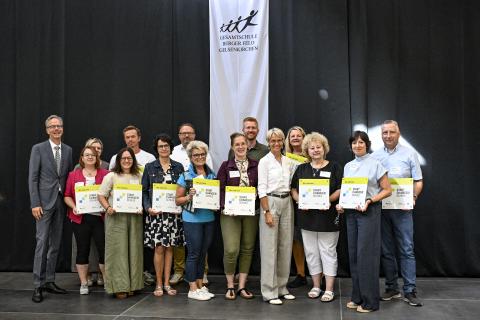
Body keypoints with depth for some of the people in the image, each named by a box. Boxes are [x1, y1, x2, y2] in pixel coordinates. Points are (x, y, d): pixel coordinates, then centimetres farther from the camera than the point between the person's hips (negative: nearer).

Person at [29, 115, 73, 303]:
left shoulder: (68, 150, 11)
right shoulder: (38, 149, -1)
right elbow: (32, 178, -5)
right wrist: (35, 204, -12)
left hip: (61, 202, 4)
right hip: (44, 202, -4)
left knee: (55, 244, 8)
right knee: (42, 243, -6)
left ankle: (49, 281, 18)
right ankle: (38, 286, 1)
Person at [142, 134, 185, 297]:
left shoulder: (178, 167, 8)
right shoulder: (150, 167, 4)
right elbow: (144, 191, 3)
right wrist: (148, 208, -11)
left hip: (173, 213, 2)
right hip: (156, 213, -2)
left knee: (169, 247, 6)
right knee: (159, 248, -2)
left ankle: (166, 283, 17)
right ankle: (159, 284, 11)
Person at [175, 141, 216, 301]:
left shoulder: (212, 174, 9)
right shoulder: (185, 176, -4)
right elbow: (178, 200, -1)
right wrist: (189, 196, -18)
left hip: (209, 218, 5)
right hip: (192, 219, -4)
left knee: (203, 253, 12)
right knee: (194, 253, 0)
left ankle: (200, 285, 24)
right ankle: (193, 289, 11)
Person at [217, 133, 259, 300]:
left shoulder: (256, 166, 6)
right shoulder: (225, 166, 2)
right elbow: (220, 189, -1)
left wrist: (258, 206, -8)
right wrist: (226, 207, -14)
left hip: (251, 213, 2)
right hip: (230, 213, -2)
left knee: (247, 249, 7)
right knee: (231, 250, -9)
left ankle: (242, 286, 19)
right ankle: (230, 286, 11)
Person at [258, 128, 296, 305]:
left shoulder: (289, 162, 11)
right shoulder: (264, 161, -4)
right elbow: (262, 188, -9)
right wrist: (267, 212, -14)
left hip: (287, 203, 5)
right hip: (270, 202, -5)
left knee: (285, 246, 9)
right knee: (270, 247, -4)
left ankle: (281, 287, 21)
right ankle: (269, 291, 4)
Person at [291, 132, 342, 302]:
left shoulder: (334, 167, 2)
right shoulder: (301, 169, 12)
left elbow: (341, 189, -3)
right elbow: (294, 190, 10)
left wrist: (329, 199, -18)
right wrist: (300, 200, -9)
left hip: (328, 216, -3)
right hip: (307, 216, 4)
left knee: (328, 252, 1)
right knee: (311, 252, 9)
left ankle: (329, 289, 10)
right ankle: (316, 286, 21)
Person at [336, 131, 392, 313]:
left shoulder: (375, 164, -4)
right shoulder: (348, 166, 12)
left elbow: (387, 190, -4)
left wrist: (370, 201, -17)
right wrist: (341, 204, 1)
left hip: (369, 211, -6)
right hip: (351, 212, 6)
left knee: (366, 254, -5)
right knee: (353, 253, 9)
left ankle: (370, 301, 6)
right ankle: (357, 297, 21)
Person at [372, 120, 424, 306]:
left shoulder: (409, 154, 3)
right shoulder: (375, 157, 9)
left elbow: (418, 181, 2)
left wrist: (413, 197, -14)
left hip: (402, 209, -2)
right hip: (380, 208, 2)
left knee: (406, 250, -2)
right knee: (387, 250, 8)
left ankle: (410, 291, 5)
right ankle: (391, 288, 19)